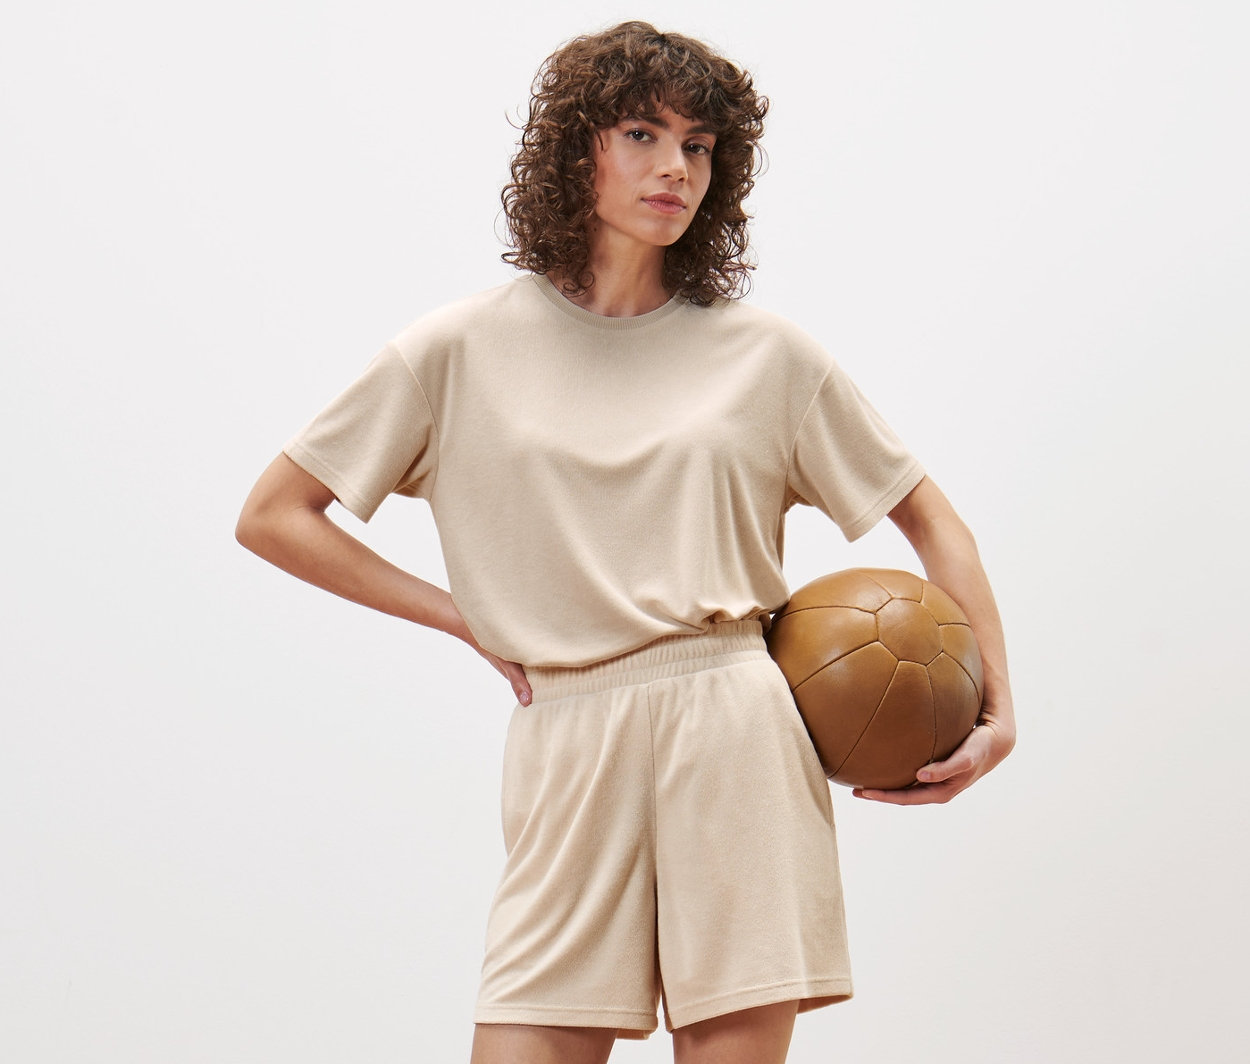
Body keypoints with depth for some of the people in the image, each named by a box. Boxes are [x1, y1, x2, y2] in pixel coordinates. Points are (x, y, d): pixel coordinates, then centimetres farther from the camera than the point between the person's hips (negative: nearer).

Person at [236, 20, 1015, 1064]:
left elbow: (931, 519, 18)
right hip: (568, 753, 0)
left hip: (737, 738, 0)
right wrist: (468, 617, 5)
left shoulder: (766, 353, 11)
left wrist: (999, 711, 5)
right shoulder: (467, 349, 8)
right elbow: (272, 516, 11)